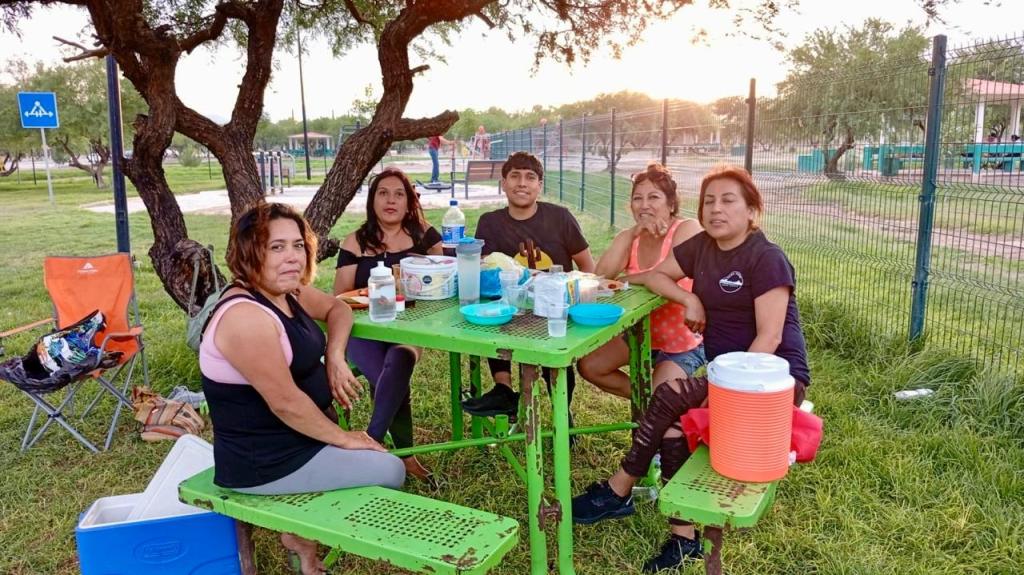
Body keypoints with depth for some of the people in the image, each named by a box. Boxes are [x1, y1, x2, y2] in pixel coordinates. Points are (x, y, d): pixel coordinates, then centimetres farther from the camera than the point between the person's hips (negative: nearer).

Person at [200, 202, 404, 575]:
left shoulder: (287, 293, 1)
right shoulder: (246, 317, -28)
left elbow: (338, 309, 17)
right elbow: (285, 402, -26)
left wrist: (335, 359, -2)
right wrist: (343, 438, -13)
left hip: (297, 435, 9)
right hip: (266, 462, -9)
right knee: (389, 471, -6)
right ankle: (304, 536, 12)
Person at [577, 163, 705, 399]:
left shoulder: (687, 229, -19)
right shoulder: (629, 238, 0)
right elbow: (602, 275, -18)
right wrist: (631, 234, -26)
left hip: (682, 343, -7)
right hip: (640, 334, 7)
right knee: (588, 366, -1)